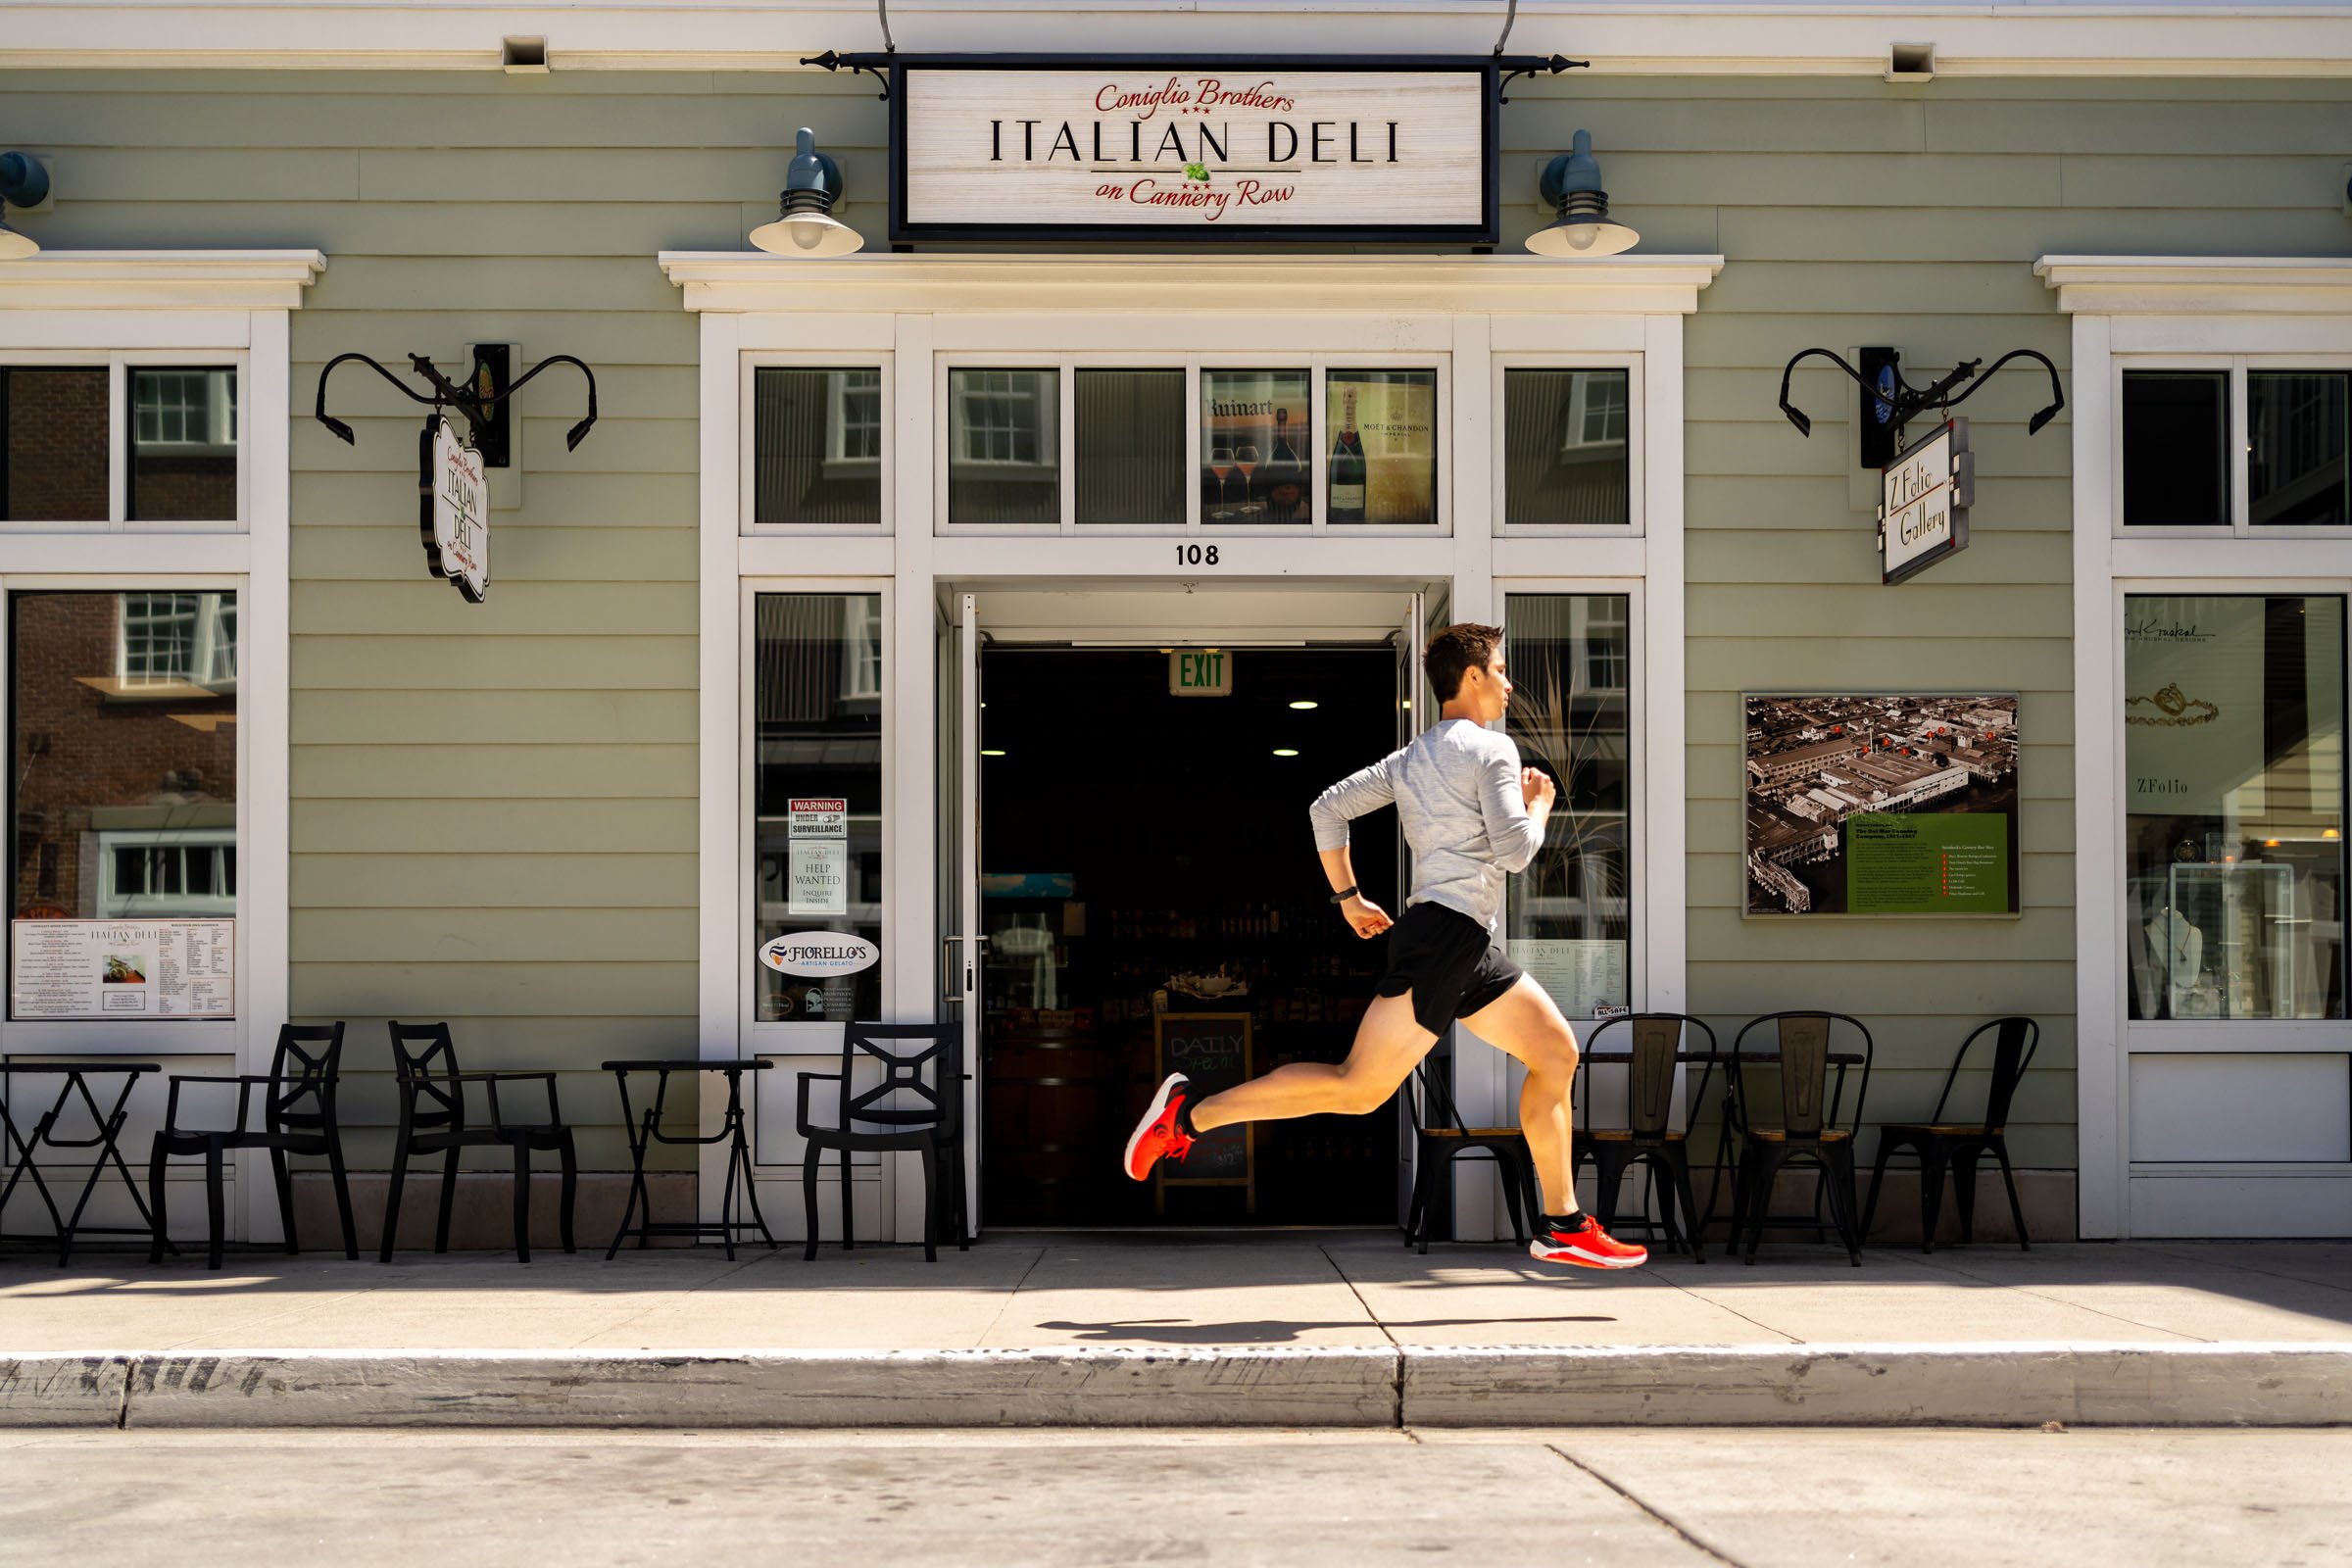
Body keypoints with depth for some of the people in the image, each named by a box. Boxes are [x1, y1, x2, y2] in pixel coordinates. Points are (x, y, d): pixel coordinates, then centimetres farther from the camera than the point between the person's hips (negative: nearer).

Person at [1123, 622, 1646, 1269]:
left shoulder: (1410, 758, 18)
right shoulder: (1492, 749, -7)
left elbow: (1327, 808, 16)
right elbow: (1513, 851, -15)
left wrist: (1349, 898, 21)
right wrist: (1539, 804, 4)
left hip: (1468, 949, 10)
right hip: (1445, 933, -10)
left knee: (1556, 1051, 10)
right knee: (1359, 1088, -11)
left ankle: (1562, 1227, 10)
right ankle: (1189, 1114, -6)